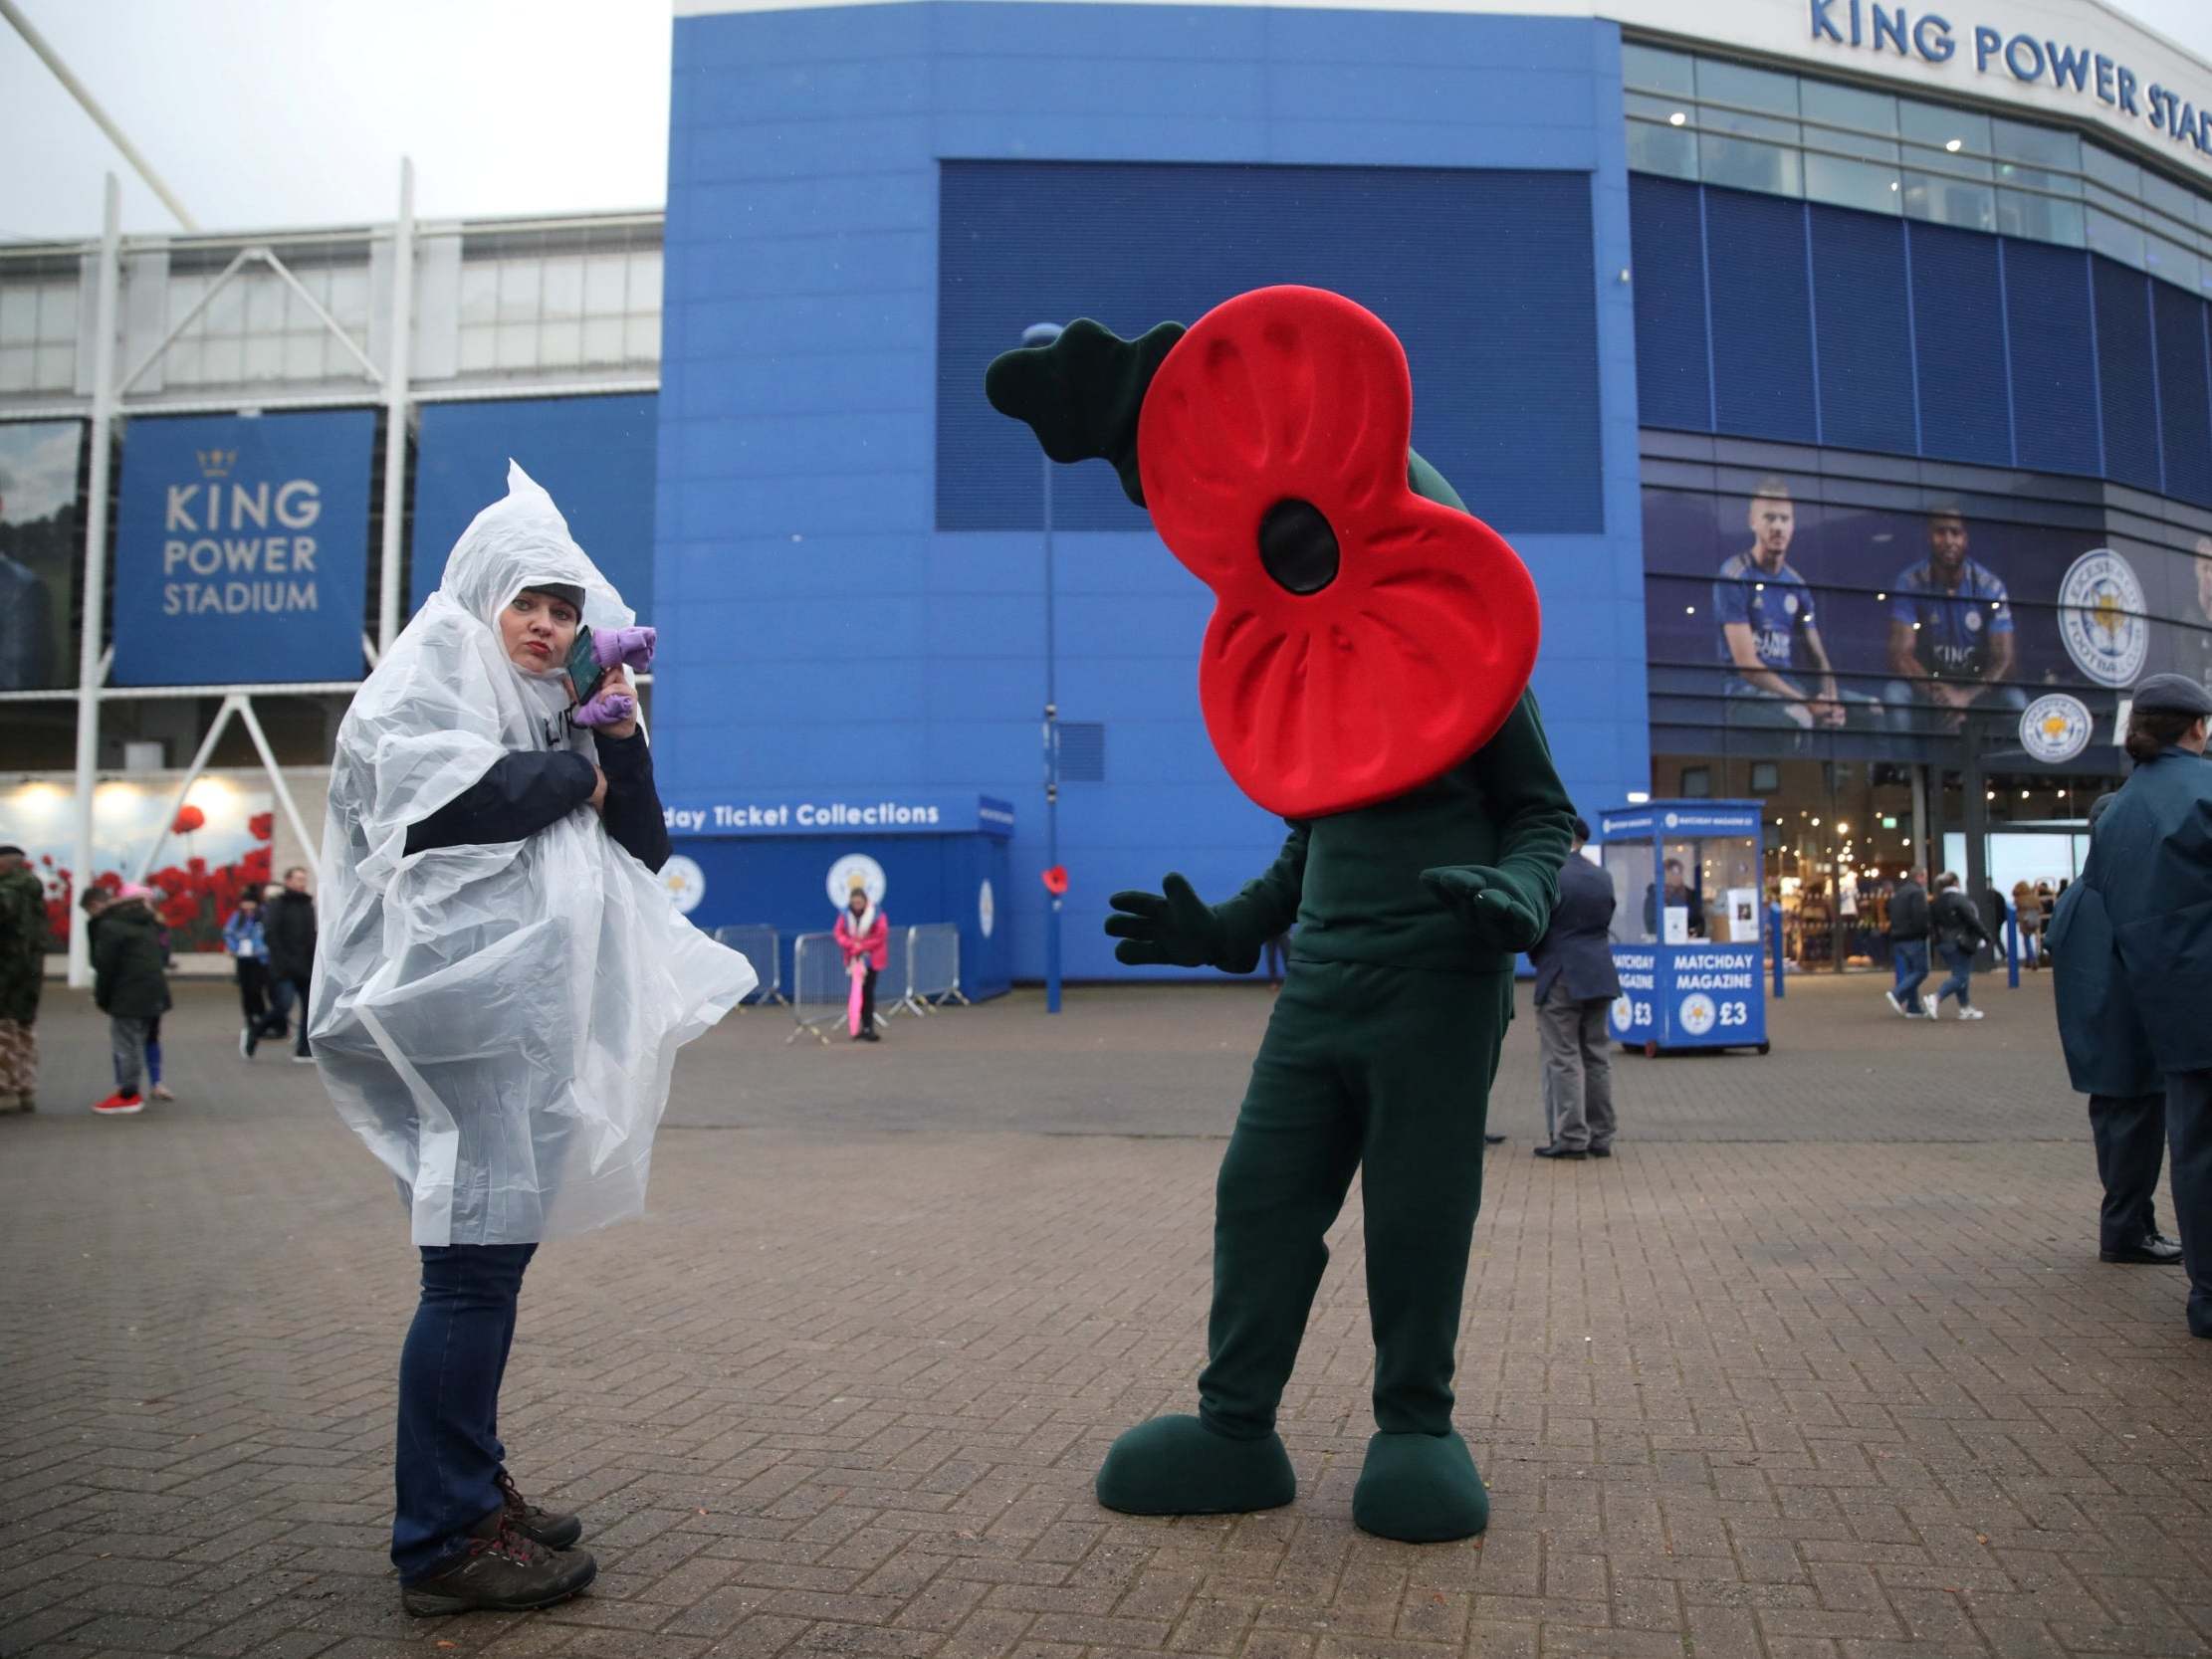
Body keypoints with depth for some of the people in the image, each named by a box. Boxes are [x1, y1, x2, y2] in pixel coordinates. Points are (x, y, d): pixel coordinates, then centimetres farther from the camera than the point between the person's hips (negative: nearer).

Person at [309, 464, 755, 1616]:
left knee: (492, 1253, 11)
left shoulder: (549, 713, 22)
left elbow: (643, 849, 18)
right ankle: (445, 1540, -2)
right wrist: (575, 773, -6)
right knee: (477, 1259, -9)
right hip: (456, 1004, -8)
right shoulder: (425, 678, 1)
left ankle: (471, 1493, 21)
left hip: (523, 1016, 8)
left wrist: (617, 742, 4)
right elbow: (439, 799, -19)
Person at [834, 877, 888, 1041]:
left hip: (871, 958, -3)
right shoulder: (845, 914, -6)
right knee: (858, 992, 4)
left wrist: (862, 946, -19)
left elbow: (881, 935, -13)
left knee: (867, 993, -4)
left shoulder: (876, 914, -14)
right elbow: (839, 933, -1)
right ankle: (865, 1028, 10)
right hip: (854, 958, 3)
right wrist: (852, 945, -18)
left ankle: (868, 1028, -1)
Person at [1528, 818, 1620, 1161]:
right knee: (1596, 1056, 11)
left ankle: (1571, 1136, -3)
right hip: (1600, 976, 6)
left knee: (1564, 1059, -2)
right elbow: (1605, 924, 15)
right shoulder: (1603, 878, 8)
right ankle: (1601, 1136, 14)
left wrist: (1537, 957, 11)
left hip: (1561, 978, -6)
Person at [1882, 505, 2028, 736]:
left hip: (1977, 688, 1)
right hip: (1927, 688, -1)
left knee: (2015, 700, -29)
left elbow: (2004, 660, -13)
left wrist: (1966, 697, -31)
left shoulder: (1990, 587, -9)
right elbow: (1900, 654, -19)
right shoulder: (1909, 584, -12)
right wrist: (1939, 691, -36)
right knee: (1895, 693, -32)